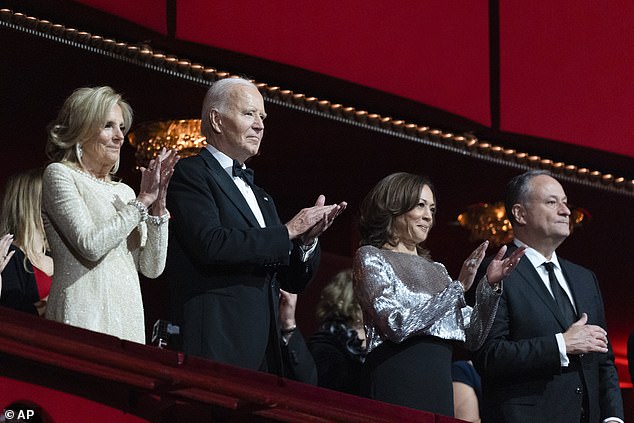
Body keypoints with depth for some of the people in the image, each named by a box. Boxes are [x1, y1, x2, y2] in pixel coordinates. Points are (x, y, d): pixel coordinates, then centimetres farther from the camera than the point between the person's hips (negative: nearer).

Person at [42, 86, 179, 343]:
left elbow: (152, 268, 10)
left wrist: (158, 204, 0)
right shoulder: (59, 175, 0)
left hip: (128, 317, 6)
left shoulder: (123, 191, 16)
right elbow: (90, 245, -13)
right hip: (85, 317, -6)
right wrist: (142, 201, -6)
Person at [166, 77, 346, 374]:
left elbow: (293, 282, 23)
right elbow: (210, 244, -17)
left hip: (265, 347, 7)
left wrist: (307, 239, 2)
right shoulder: (190, 174, 0)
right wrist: (288, 232, -9)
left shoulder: (260, 196, 25)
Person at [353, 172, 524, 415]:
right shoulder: (370, 258, 1)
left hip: (440, 384, 6)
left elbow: (473, 338, 13)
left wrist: (491, 286, 0)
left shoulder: (435, 269, 18)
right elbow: (397, 326, -15)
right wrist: (458, 287, -12)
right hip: (396, 383, -6)